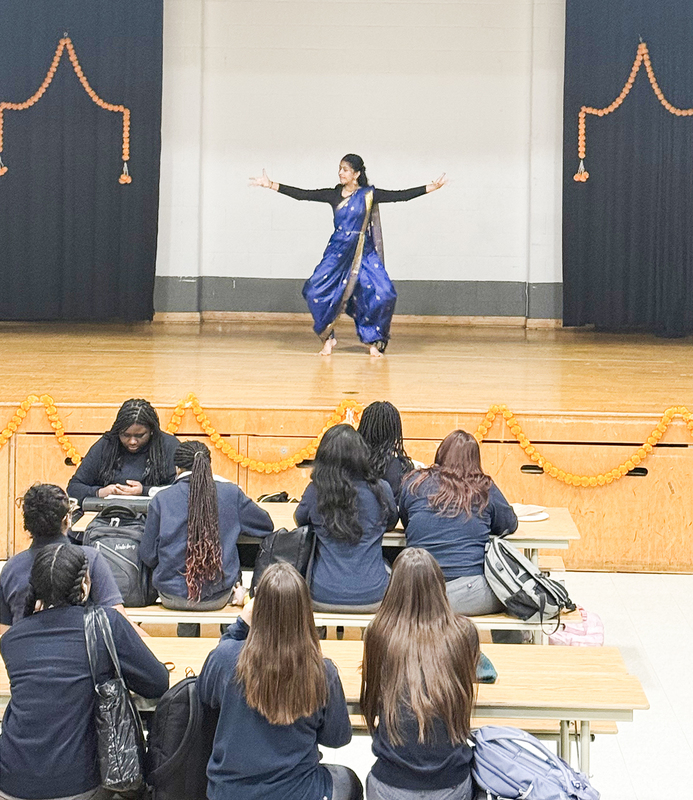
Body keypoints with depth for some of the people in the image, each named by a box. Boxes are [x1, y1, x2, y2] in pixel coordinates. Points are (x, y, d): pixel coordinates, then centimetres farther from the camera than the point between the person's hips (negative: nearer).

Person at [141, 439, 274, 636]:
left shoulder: (161, 499, -6)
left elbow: (148, 555, -1)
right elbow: (267, 525, 12)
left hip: (173, 596, 0)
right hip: (218, 597, 0)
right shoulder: (230, 494, -3)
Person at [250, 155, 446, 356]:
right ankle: (328, 338, 5)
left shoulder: (369, 195, 0)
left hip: (364, 254, -1)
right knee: (316, 291, -15)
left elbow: (401, 195, -3)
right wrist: (270, 185, -2)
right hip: (338, 251, 1)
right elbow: (301, 194, 3)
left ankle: (372, 340, 6)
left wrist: (430, 187, -9)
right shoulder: (334, 195, 4)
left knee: (382, 294, -16)